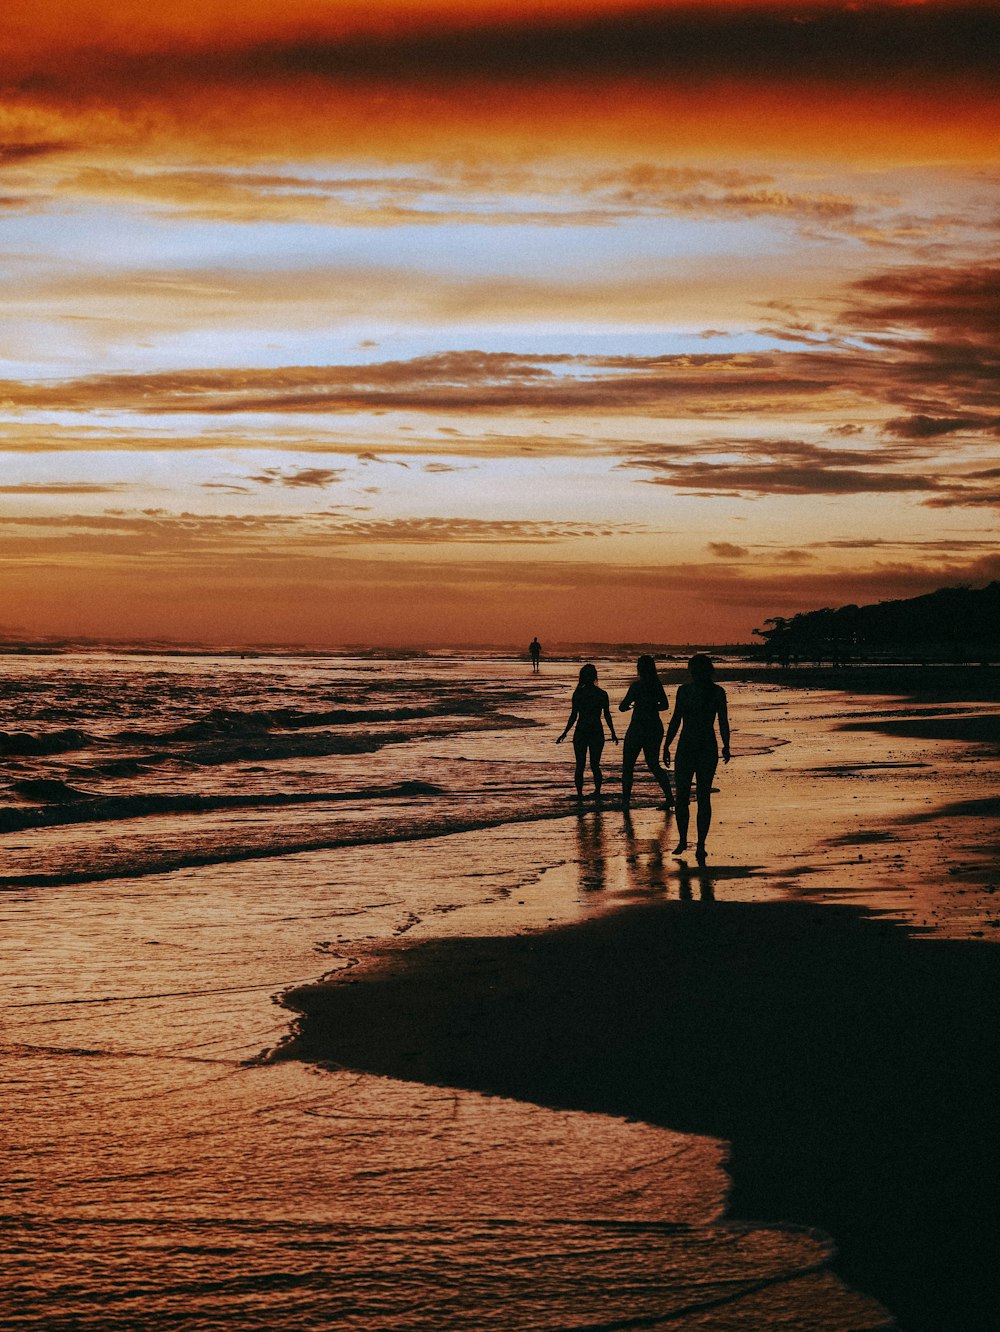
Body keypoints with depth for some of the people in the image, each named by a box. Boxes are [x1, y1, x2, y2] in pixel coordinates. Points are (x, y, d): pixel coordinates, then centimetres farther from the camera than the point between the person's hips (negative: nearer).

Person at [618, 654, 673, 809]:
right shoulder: (657, 685, 4)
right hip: (655, 728, 6)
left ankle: (626, 801, 4)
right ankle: (669, 797, 3)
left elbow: (622, 707, -11)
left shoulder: (637, 685, -14)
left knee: (628, 766, 6)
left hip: (638, 728, -6)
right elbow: (664, 705, 18)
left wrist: (629, 705, 11)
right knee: (653, 764, 15)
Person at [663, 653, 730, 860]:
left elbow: (723, 721, -2)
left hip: (707, 750, -3)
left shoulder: (717, 692, -1)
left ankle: (701, 845, 2)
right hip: (685, 749, 3)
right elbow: (676, 720, 12)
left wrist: (726, 746, -11)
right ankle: (682, 841, 16)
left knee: (703, 797, -2)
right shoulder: (684, 691, 7)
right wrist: (666, 745, 9)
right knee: (681, 797, 2)